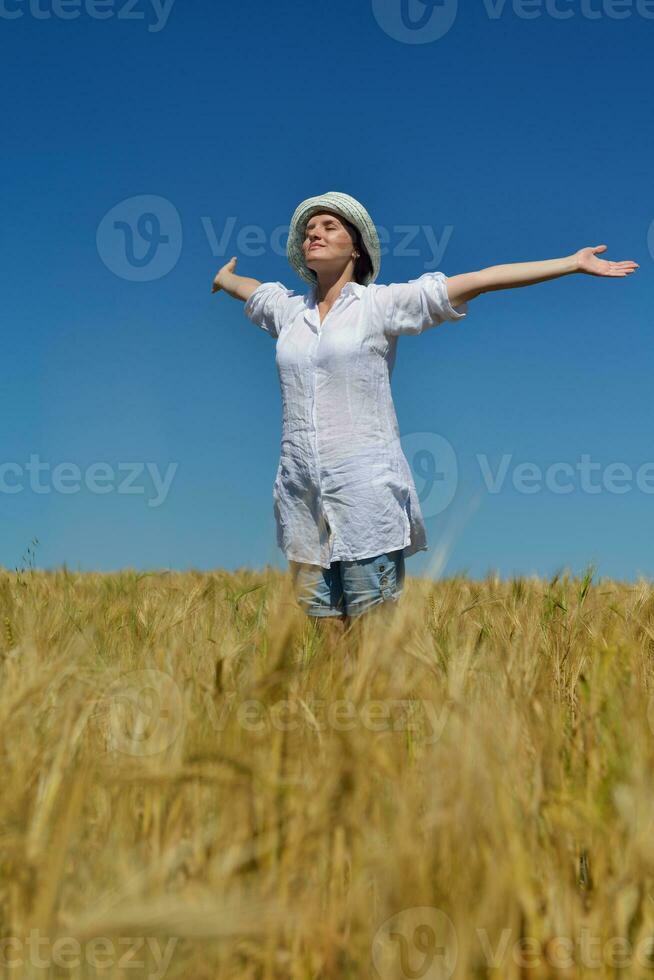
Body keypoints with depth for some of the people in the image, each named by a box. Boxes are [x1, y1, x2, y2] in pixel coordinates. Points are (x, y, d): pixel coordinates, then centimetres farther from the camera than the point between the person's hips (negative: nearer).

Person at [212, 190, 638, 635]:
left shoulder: (381, 303, 2)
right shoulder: (288, 309, 15)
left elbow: (480, 280, -2)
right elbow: (244, 287, 39)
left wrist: (573, 263, -3)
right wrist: (224, 277, 61)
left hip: (365, 490, -4)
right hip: (301, 493, 5)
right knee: (321, 623, 7)